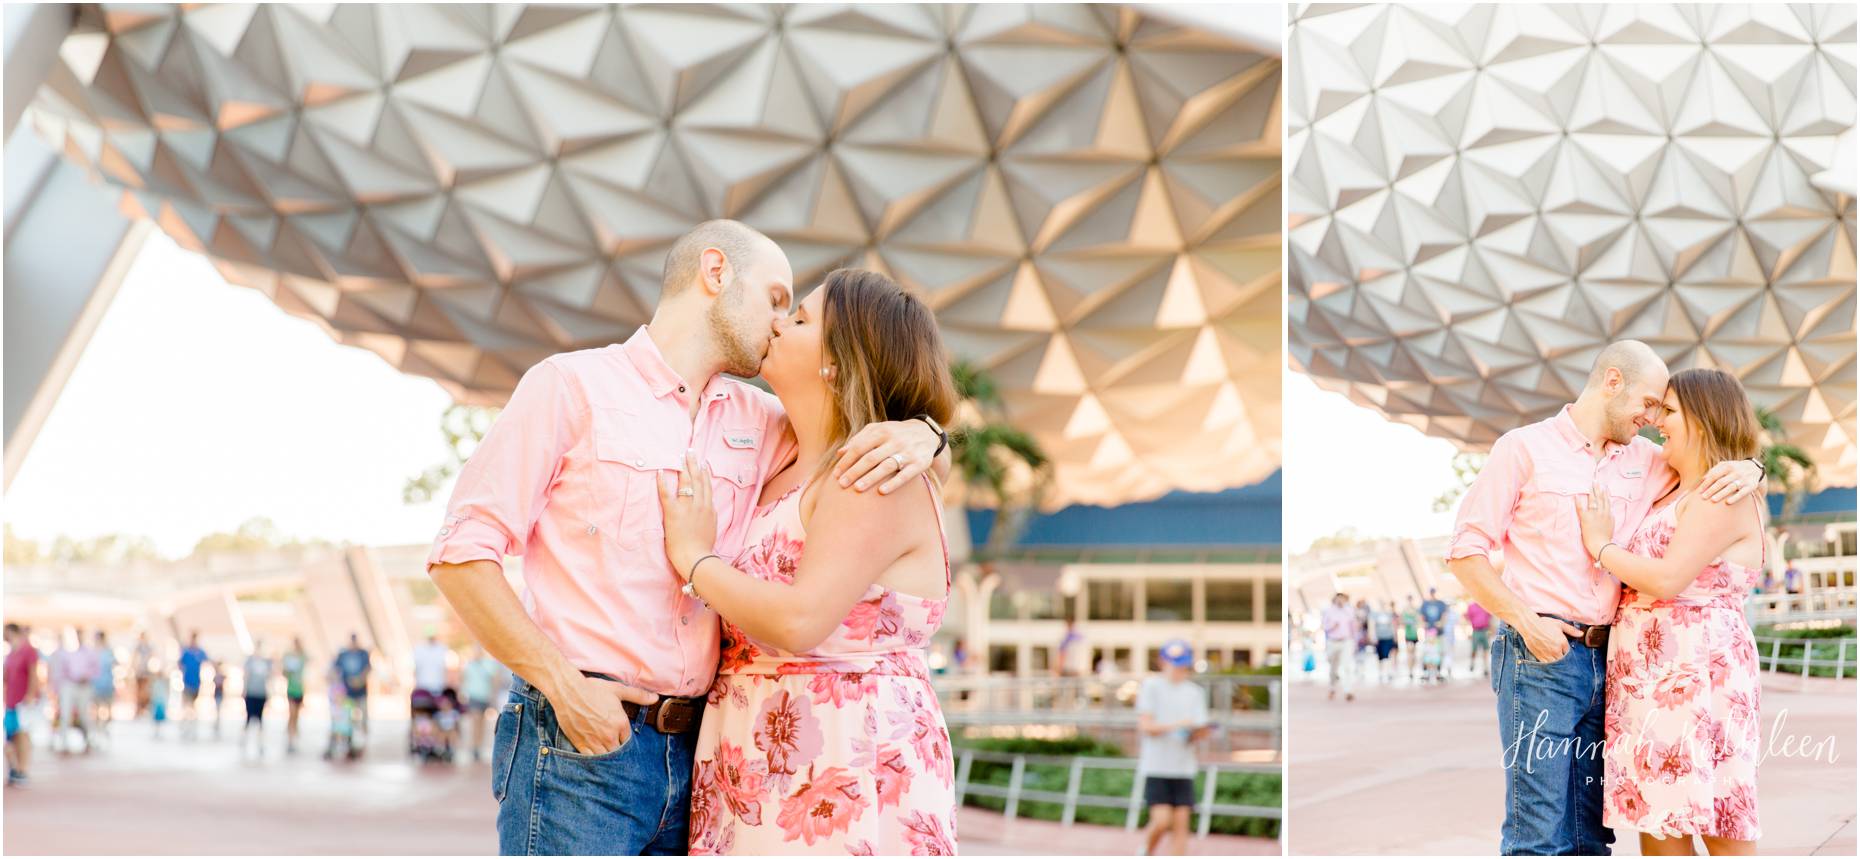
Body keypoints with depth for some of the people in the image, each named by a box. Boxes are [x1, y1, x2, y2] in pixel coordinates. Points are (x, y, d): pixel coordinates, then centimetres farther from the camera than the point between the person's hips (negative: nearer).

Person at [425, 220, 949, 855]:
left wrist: (920, 434, -2)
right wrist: (565, 683, -13)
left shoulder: (757, 424, 15)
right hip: (577, 748, -5)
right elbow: (461, 553, -4)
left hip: (694, 756, 6)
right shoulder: (571, 386, 0)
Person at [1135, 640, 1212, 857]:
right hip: (1156, 767, -4)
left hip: (1183, 768, 4)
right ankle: (1147, 852, 18)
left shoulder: (1195, 692, 10)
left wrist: (1202, 732, -16)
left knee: (1181, 824, -2)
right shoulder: (1152, 686, -1)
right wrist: (1176, 725, -21)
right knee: (1162, 821, -12)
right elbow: (1145, 727, -8)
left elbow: (1196, 735, 7)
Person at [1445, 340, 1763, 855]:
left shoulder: (1642, 460, 14)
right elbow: (1466, 552, -1)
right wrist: (1526, 619, -13)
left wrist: (1748, 470, -1)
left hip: (1608, 659, 6)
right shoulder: (1525, 449, 0)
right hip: (1539, 657, -6)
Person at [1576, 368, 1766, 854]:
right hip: (1653, 681, 9)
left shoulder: (1724, 495, -8)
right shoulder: (1674, 494, 21)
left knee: (1723, 833, -6)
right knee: (1656, 827, 5)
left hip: (1695, 674, -9)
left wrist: (1601, 546, -5)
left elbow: (1668, 579, -18)